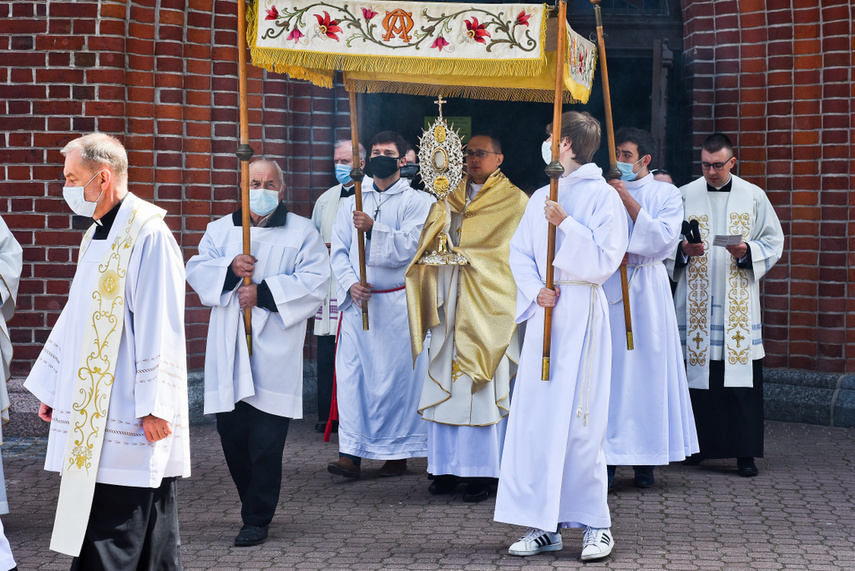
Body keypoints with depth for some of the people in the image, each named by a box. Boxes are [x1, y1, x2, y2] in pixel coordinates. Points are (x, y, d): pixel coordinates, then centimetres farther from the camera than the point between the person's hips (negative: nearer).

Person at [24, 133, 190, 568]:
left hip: (130, 415, -9)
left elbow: (159, 327, -17)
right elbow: (75, 318, 23)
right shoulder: (96, 237, 17)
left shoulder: (147, 235, -13)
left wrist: (154, 407, -19)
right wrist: (51, 388, 23)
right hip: (92, 409, 9)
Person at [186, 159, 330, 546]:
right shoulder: (220, 229, 16)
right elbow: (196, 271, 6)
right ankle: (255, 504, 24)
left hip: (273, 350, -4)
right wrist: (230, 268, -13)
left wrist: (264, 292, -14)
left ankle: (257, 519, 3)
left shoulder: (301, 232, 5)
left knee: (266, 442, -6)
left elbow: (315, 280, -6)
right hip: (228, 351, 4)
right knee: (231, 433, 6)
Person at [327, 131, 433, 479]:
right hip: (356, 301, 3)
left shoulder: (416, 202, 3)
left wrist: (373, 229, -23)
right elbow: (339, 250, 9)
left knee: (396, 376, -2)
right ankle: (351, 453, -5)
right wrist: (351, 284, -8)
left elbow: (410, 246, -11)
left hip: (396, 303, -3)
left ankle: (398, 453, 8)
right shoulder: (352, 202, 15)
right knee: (351, 373, -4)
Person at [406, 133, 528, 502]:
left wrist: (465, 255, -10)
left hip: (486, 305, -5)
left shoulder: (514, 201, 2)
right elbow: (429, 247, 19)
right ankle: (448, 466, 9)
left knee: (482, 387, -6)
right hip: (450, 305, 5)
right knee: (444, 384, 3)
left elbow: (511, 253, -5)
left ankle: (481, 472, -2)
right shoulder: (450, 199, 18)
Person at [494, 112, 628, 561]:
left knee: (578, 419, -7)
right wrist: (536, 291, -3)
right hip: (544, 311, 6)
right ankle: (544, 525, 9)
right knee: (534, 415, 3)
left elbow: (605, 261, -12)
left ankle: (595, 524, 2)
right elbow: (520, 252, 14)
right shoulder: (541, 197, 15)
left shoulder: (603, 196, -4)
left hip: (580, 313, -6)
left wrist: (566, 225, -18)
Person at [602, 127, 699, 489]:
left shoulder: (666, 194, 5)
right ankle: (607, 457, 1)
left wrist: (629, 202, -14)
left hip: (646, 290, -2)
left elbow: (664, 237, -10)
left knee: (645, 368, -2)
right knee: (608, 369, -3)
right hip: (606, 289, 2)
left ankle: (645, 460, 4)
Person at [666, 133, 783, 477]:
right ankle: (697, 444, 11)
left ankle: (744, 452, -2)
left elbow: (773, 242, 7)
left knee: (740, 377, -4)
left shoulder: (753, 197, 6)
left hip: (738, 302, 0)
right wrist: (683, 249, -11)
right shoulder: (684, 196, 6)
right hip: (696, 302, 1)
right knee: (697, 373, 0)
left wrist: (747, 251, -12)